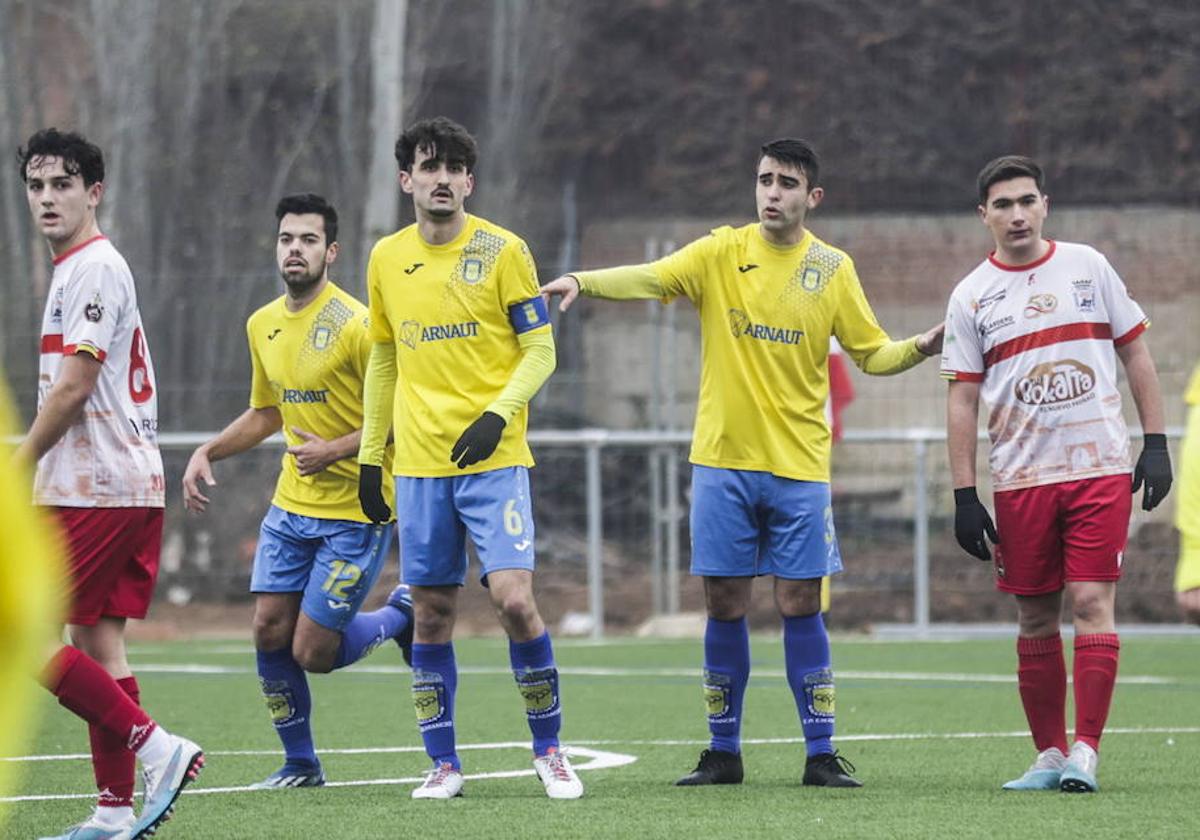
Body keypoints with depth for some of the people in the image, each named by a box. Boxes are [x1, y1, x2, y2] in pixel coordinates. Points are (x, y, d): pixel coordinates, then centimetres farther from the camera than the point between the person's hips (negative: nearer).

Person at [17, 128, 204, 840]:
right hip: (129, 482, 10)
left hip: (95, 488, -10)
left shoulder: (93, 269, -11)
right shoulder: (80, 269, 20)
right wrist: (34, 473, 19)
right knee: (97, 643, 8)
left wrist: (17, 468, -11)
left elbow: (73, 386, -17)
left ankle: (156, 746, -12)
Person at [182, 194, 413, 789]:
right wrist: (206, 453, 10)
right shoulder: (263, 326, 7)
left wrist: (334, 450, -23)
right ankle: (300, 764, 17)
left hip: (357, 511, -7)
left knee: (313, 651, -7)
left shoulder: (355, 326, -16)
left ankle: (401, 615, 22)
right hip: (291, 504, 7)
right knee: (269, 632, 1)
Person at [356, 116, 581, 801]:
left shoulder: (502, 250, -3)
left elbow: (540, 351, -3)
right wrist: (370, 457, 16)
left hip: (494, 459, -4)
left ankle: (549, 750, 0)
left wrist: (498, 415, -18)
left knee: (514, 598, -14)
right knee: (433, 615, 4)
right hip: (419, 465, 4)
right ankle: (444, 764, 12)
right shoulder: (387, 259, 9)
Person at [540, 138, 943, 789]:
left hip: (798, 466, 0)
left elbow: (871, 353, 9)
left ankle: (820, 754, 4)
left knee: (800, 604, -2)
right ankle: (724, 753, 12)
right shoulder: (722, 253, 1)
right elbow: (650, 279, -12)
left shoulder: (832, 269, 4)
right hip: (722, 460, 0)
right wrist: (584, 282, -30)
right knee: (724, 604, 3)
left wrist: (921, 347, -11)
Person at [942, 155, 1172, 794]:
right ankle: (1049, 755, 11)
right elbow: (962, 400, 4)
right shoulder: (971, 298, 4)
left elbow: (1135, 353, 11)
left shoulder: (1087, 266, 6)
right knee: (1035, 618, 3)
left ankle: (1085, 750, -9)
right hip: (1021, 478, 1)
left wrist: (1155, 442, 3)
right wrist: (964, 495, -2)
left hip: (1101, 468, -1)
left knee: (1092, 602, -10)